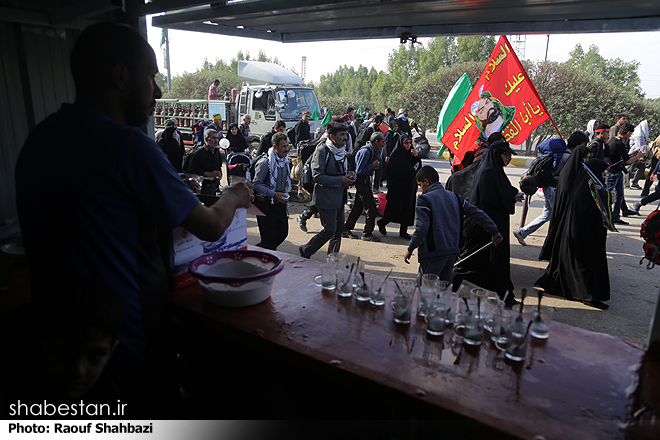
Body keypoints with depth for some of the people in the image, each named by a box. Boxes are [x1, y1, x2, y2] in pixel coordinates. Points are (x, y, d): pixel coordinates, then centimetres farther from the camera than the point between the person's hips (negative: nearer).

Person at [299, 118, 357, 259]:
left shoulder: (341, 150, 12)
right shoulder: (322, 151, -15)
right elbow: (317, 177, -21)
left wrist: (349, 174, 3)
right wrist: (340, 180, -22)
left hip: (339, 198, 9)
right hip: (326, 198, -8)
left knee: (339, 229, 12)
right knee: (329, 230, -5)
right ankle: (305, 251, 16)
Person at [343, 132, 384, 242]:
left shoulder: (374, 151, 10)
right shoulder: (365, 152, -20)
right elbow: (359, 170, -22)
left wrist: (375, 166, 2)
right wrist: (373, 165, -15)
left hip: (365, 181, 10)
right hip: (362, 182, -10)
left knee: (358, 207, 14)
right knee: (372, 209, -4)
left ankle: (346, 230, 22)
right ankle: (367, 234, 8)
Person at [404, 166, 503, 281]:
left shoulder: (424, 200, -10)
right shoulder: (454, 197, 10)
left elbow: (421, 228, -19)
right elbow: (477, 213, 9)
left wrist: (410, 249, -9)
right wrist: (494, 232, 17)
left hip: (433, 253, -7)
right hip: (453, 251, 7)